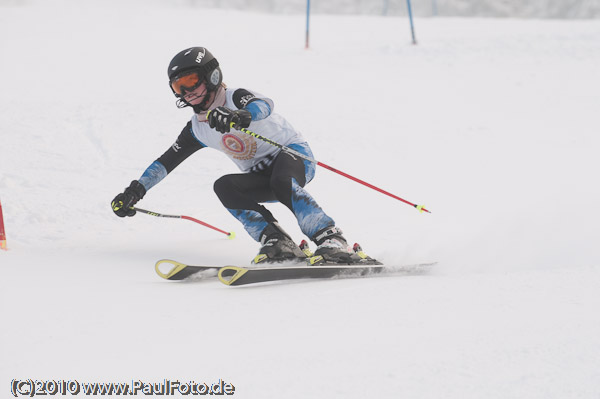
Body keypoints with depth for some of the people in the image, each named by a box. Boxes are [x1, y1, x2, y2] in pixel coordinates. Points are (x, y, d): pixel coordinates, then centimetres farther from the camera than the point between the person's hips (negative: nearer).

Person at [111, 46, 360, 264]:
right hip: (262, 176, 7)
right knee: (223, 187, -21)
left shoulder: (235, 99, -14)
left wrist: (241, 116, -60)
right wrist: (135, 191, 3)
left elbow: (264, 105, -37)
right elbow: (165, 162, 13)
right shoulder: (198, 130, 6)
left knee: (281, 182, -39)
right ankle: (278, 243, -28)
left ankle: (330, 240, -45)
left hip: (294, 153, -7)